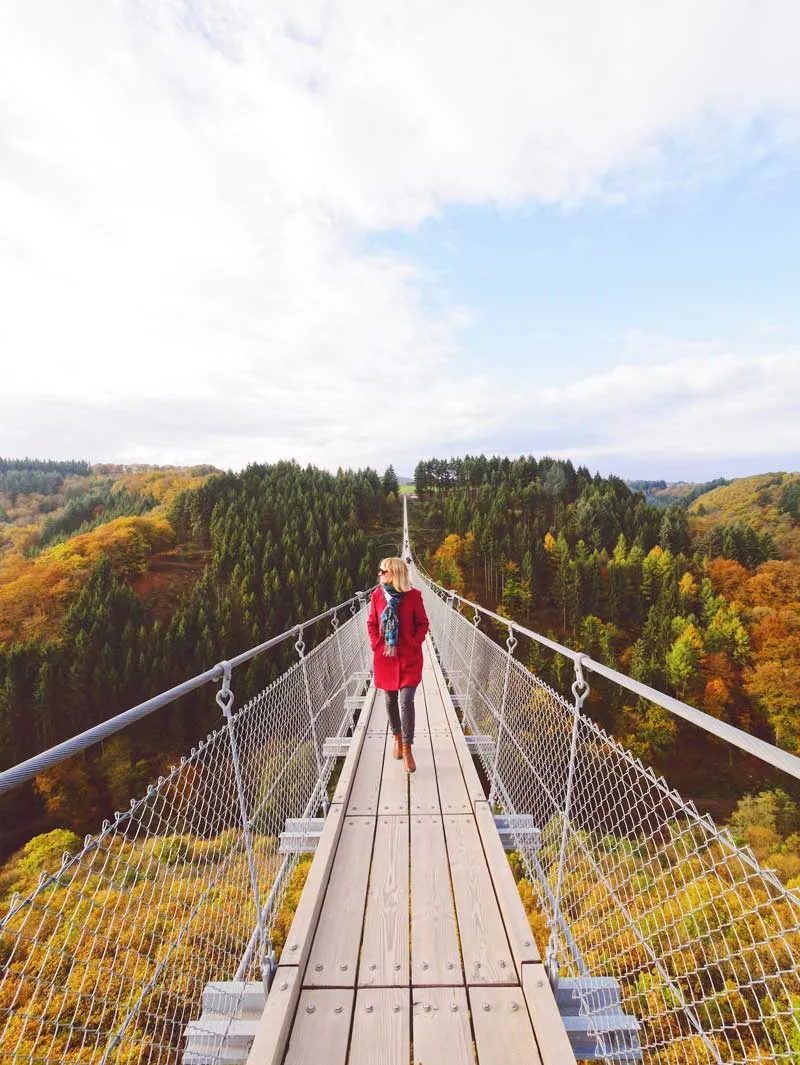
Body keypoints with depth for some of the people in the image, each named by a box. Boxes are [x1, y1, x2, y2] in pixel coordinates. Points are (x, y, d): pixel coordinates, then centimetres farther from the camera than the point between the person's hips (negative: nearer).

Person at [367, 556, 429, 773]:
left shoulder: (414, 595, -11)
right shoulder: (377, 595, -4)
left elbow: (423, 624, -2)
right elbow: (371, 623, 7)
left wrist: (414, 644, -10)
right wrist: (376, 644, -3)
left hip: (409, 658, -3)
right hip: (385, 657, 3)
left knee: (406, 702, -7)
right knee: (390, 701, 14)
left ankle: (407, 749, 13)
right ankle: (397, 738, 39)